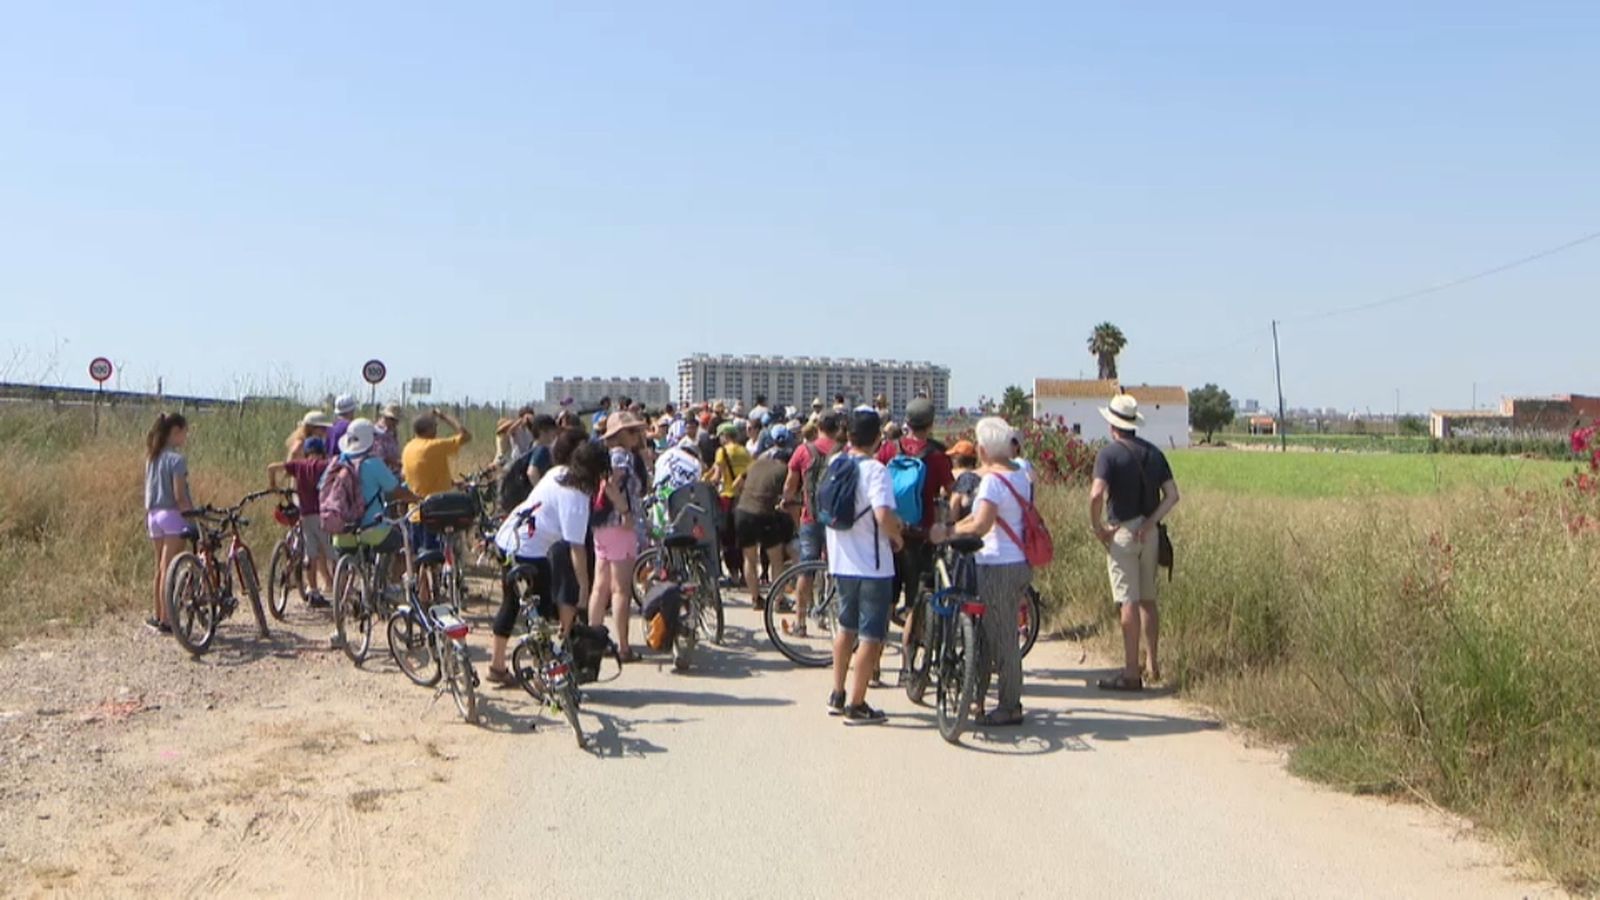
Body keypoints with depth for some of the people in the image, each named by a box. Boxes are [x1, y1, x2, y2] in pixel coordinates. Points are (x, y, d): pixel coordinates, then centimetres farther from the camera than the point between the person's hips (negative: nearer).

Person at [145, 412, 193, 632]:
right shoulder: (176, 459, -13)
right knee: (169, 570, -4)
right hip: (172, 515, -8)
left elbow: (147, 491, 15)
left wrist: (147, 517, 22)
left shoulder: (152, 457, 12)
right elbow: (180, 497, -16)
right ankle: (165, 620, -2)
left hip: (154, 515, 8)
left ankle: (158, 616, 22)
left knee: (160, 569, 16)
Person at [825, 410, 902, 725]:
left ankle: (837, 696, 30)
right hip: (873, 565, -8)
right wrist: (898, 538, -12)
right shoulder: (875, 469, -18)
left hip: (842, 560, 8)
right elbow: (883, 515, -30)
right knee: (871, 636, 1)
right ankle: (857, 706, 4)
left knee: (846, 627, 21)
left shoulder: (835, 464, 5)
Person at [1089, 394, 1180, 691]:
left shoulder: (1109, 453, -10)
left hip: (1122, 531, -6)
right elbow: (1172, 494, 3)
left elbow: (1096, 494, -23)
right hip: (1149, 531, 6)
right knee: (1148, 600, 16)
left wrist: (1096, 527, -11)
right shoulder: (1153, 452, 9)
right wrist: (1151, 522, -3)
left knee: (1129, 603, -5)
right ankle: (1153, 664, 22)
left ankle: (1131, 673, -2)